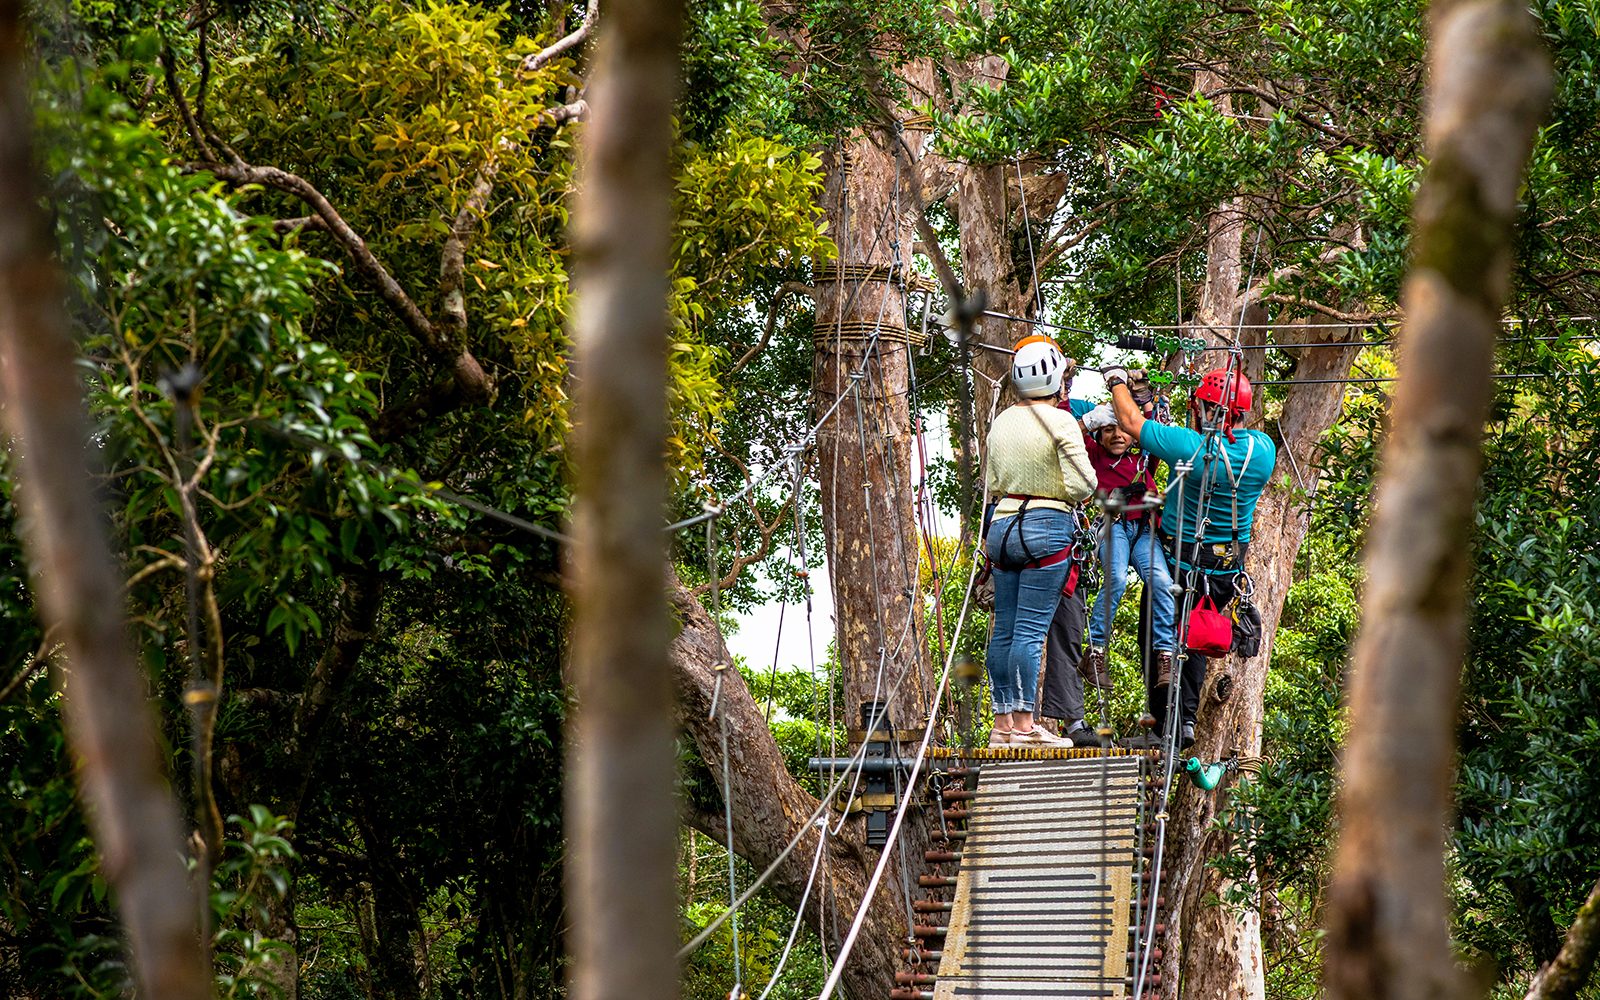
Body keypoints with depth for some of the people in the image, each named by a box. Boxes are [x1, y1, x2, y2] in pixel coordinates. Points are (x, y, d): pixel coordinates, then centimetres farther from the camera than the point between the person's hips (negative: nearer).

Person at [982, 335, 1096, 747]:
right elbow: (1081, 485, -14)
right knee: (1031, 631, -7)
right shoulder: (1062, 423, -9)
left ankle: (1002, 723, 11)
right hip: (1047, 528, -6)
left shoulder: (1001, 422, 9)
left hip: (1003, 527, 6)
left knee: (1004, 629, 8)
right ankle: (1023, 725, -7)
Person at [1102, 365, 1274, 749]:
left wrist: (1117, 380, 4)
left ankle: (1167, 725, 6)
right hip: (1229, 570, 5)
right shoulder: (1264, 450, -10)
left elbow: (1130, 422, -13)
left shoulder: (1190, 447, -25)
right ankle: (1187, 718, 23)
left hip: (1178, 564, -5)